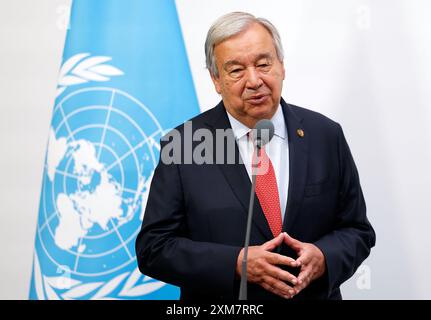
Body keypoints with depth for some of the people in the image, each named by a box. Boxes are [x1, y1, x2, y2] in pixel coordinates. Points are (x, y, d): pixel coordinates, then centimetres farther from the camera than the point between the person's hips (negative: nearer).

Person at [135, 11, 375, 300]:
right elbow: (152, 248, -13)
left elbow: (358, 231, -1)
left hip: (315, 294, 2)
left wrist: (324, 257, -21)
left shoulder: (326, 135, -6)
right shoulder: (182, 146, -12)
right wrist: (237, 264, -24)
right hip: (218, 302, -1)